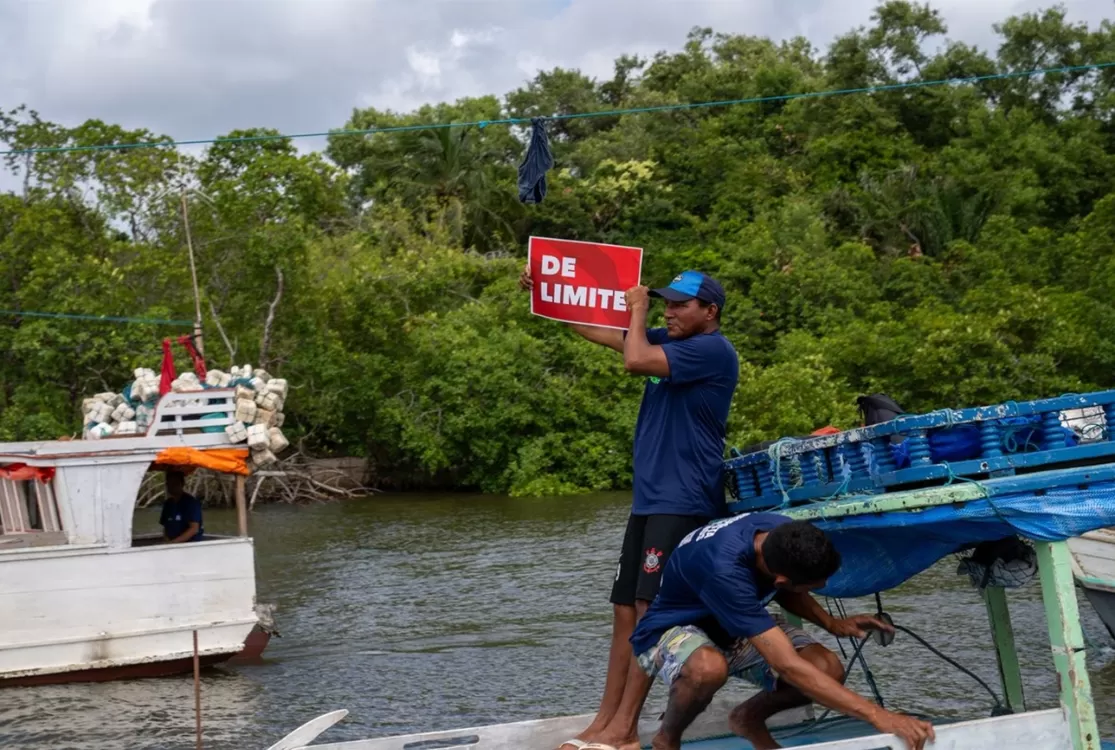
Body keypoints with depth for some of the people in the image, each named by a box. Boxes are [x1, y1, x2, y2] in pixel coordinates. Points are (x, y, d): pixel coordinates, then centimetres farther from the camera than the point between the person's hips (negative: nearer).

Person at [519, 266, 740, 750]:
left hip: (683, 503, -9)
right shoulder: (670, 343, 17)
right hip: (650, 499, 9)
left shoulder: (712, 350, -11)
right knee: (625, 611, 8)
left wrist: (637, 310, -4)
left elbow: (634, 361, -22)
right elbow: (597, 330, 21)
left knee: (649, 610, -13)